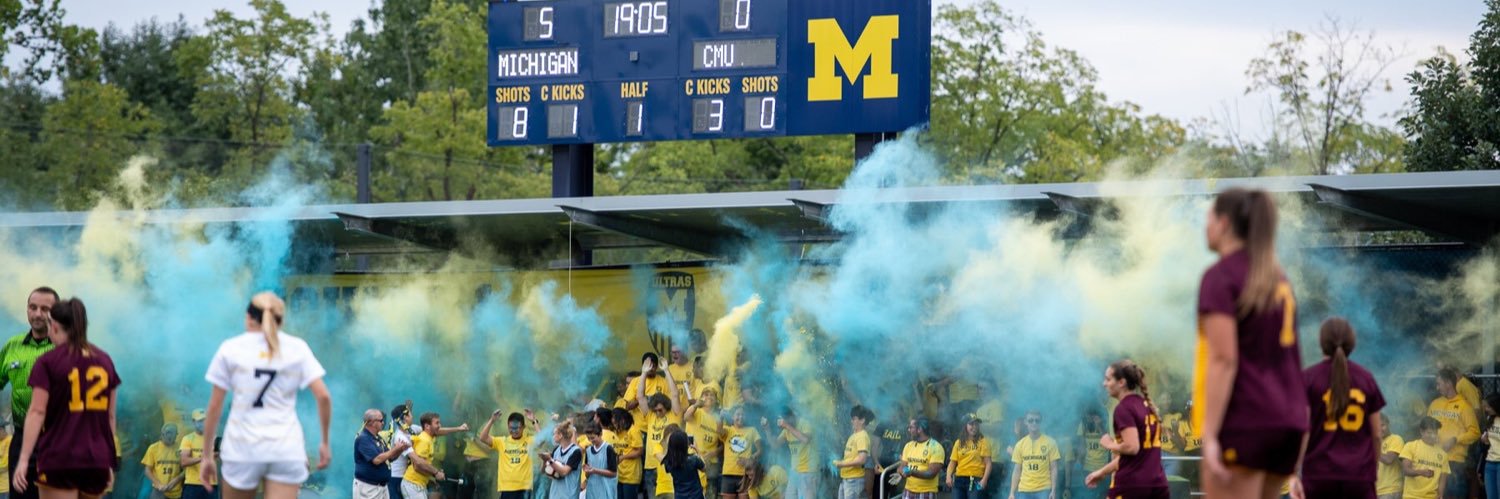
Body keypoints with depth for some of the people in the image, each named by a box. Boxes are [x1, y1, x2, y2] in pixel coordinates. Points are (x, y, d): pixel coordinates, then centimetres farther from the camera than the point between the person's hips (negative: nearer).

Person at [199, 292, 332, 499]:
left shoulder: (231, 348, 5)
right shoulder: (297, 348, 7)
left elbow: (215, 406, 3)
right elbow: (323, 396, -2)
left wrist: (207, 455, 8)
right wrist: (325, 441, 8)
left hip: (243, 448, 0)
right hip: (287, 450, 0)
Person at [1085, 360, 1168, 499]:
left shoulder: (1123, 409, -10)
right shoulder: (1146, 406, 17)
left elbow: (1132, 447, -21)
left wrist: (1110, 445, -2)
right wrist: (1102, 472, 26)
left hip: (1130, 484, -7)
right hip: (1157, 484, 7)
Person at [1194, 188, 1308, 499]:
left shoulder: (1220, 277, -7)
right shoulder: (1276, 278, 18)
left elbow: (1223, 360, -16)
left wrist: (1209, 435, -20)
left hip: (1242, 422, -8)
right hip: (1287, 420, 8)